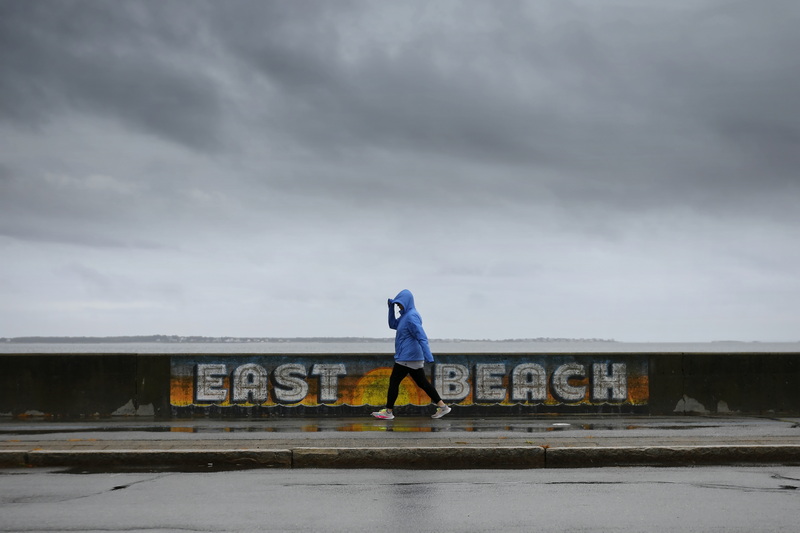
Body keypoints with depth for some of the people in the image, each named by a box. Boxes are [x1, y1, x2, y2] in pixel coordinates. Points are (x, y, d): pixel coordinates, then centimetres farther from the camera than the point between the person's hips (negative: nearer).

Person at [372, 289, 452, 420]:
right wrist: (391, 308, 11)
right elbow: (393, 325, 23)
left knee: (394, 381, 0)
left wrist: (428, 356, -30)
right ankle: (442, 406, 12)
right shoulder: (405, 315, 13)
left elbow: (422, 337, -24)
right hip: (414, 357, 10)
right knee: (422, 382, 12)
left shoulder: (411, 317, -17)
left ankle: (388, 411, 8)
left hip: (407, 357, -10)